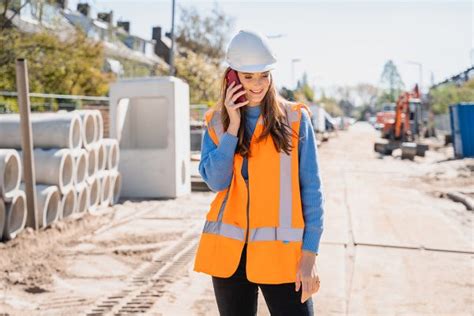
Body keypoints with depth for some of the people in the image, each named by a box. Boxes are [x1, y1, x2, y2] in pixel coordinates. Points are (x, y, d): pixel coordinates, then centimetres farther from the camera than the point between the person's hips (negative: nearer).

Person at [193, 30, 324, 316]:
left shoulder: (294, 118, -1)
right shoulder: (216, 122, 6)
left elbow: (311, 189, -2)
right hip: (229, 250, 3)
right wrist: (233, 126, -12)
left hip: (281, 250, -2)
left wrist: (310, 254, -8)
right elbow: (215, 181, -7)